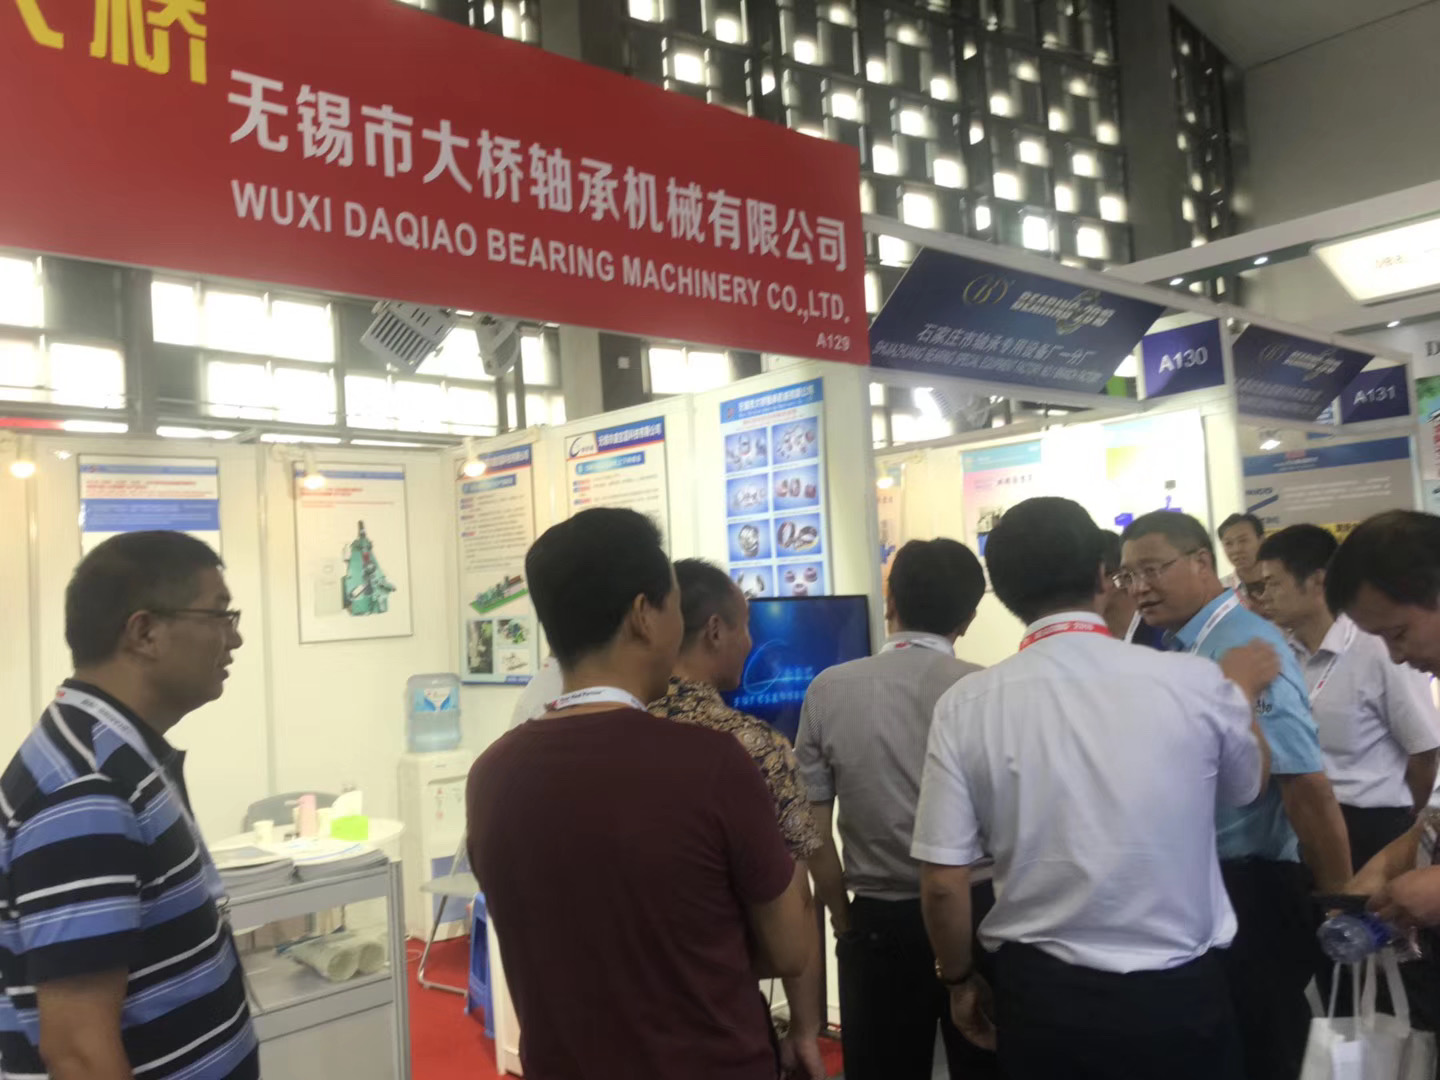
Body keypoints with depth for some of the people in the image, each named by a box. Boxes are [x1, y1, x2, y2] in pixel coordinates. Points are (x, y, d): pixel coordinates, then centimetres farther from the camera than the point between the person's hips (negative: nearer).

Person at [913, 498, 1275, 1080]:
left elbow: (943, 882, -10)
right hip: (1178, 992, 0)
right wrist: (1241, 691, 28)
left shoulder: (966, 705, -13)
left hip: (1038, 992, 0)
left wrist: (961, 981, 8)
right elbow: (1246, 783, 9)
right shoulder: (1196, 682, -13)